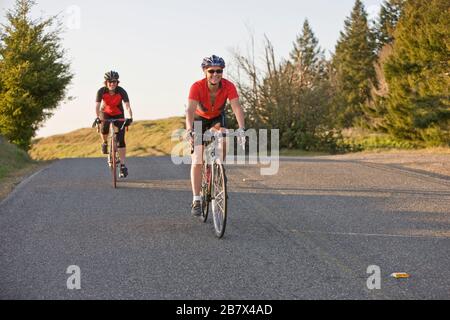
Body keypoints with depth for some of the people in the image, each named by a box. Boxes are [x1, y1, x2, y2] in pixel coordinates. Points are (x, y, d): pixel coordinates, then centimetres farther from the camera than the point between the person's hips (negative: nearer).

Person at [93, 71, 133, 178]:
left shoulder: (121, 91, -26)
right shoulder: (101, 91, -24)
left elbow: (128, 106, -34)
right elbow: (97, 106, -31)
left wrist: (130, 118, -51)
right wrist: (97, 117, -49)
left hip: (118, 115, 0)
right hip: (105, 113, 0)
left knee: (121, 140, -11)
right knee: (104, 129, -31)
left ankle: (123, 166, -8)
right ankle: (105, 143, 4)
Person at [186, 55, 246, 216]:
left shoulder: (228, 86, -28)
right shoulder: (197, 87, -33)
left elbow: (236, 107, -38)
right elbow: (190, 110, -44)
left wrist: (241, 128, -55)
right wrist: (189, 130, -62)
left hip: (217, 118, 1)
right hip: (200, 118, -1)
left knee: (223, 139, -31)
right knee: (197, 160, -11)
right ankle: (196, 200, -6)